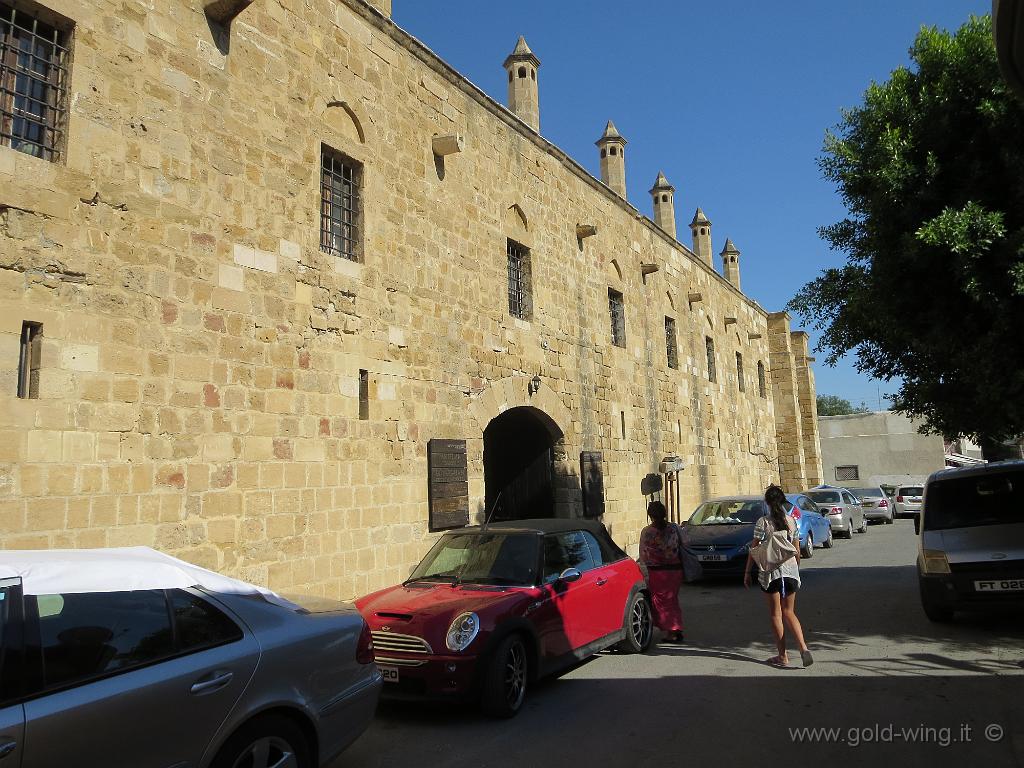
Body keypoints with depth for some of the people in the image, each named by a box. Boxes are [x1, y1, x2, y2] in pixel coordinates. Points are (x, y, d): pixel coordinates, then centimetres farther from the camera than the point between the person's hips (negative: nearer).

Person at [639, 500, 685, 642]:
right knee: (672, 600, 19)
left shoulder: (646, 532, -13)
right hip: (675, 569, 4)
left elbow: (643, 555, -9)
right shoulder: (674, 528, -3)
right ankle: (676, 629, 18)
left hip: (656, 571, -4)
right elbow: (681, 546, 5)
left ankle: (672, 632, 2)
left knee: (661, 602, 7)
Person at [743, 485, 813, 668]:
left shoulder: (763, 522, -9)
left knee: (775, 614, 7)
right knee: (789, 613, 14)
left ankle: (783, 656, 11)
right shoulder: (791, 521, 3)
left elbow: (754, 550, -8)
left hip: (770, 572, -4)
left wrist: (747, 572, 0)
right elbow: (797, 550, 9)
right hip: (790, 570, 4)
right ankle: (803, 648, -3)